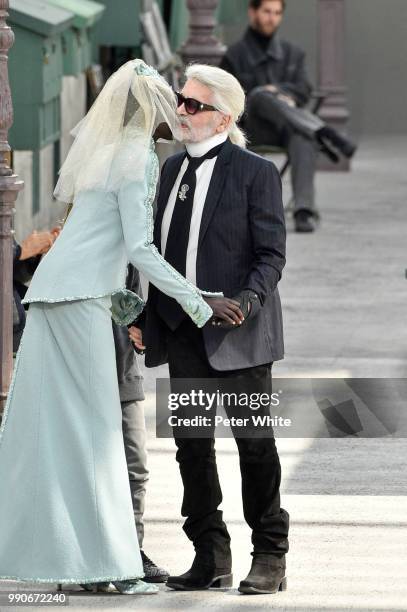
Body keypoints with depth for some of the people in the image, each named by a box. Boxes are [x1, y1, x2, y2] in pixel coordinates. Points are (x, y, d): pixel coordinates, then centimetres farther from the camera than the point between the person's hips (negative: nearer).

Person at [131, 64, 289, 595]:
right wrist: (143, 313, 8)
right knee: (191, 442, 7)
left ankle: (270, 557, 10)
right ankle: (211, 557, 16)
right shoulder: (173, 168, 12)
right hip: (183, 331, 6)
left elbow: (271, 252, -9)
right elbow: (159, 247, 15)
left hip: (238, 332, -6)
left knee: (254, 442, 2)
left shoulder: (256, 172, -6)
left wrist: (248, 302, -24)